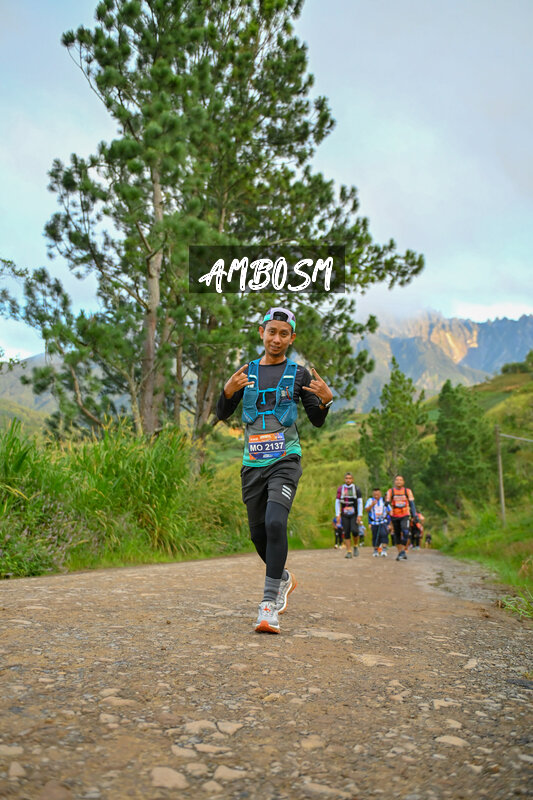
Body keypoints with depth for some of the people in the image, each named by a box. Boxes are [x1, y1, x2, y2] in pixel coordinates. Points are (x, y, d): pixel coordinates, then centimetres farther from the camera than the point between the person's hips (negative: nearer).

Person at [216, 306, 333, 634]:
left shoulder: (299, 374, 5)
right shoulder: (247, 372, 11)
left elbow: (317, 421, 6)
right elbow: (223, 414, 7)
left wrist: (326, 400, -15)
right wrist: (228, 392, -14)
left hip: (285, 461, -3)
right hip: (252, 463, 4)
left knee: (275, 523, -24)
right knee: (258, 533, 10)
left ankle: (270, 605, -19)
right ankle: (284, 578, 38)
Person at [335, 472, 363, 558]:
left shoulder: (356, 489, 1)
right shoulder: (340, 489, 5)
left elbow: (360, 503, -1)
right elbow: (337, 503, 6)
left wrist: (360, 515, -8)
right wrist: (337, 515, -1)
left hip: (354, 515, -2)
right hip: (344, 515, 2)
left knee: (354, 531, -17)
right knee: (346, 533, -1)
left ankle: (356, 546, 9)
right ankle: (349, 552, 5)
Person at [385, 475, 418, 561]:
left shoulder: (408, 491, 1)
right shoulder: (390, 491, 0)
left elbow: (412, 503, 4)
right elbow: (387, 503, 1)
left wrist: (414, 515, -1)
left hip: (405, 516, -1)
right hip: (394, 516, 1)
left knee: (405, 532, -19)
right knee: (396, 534, 7)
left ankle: (403, 551, -9)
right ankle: (400, 552, 20)